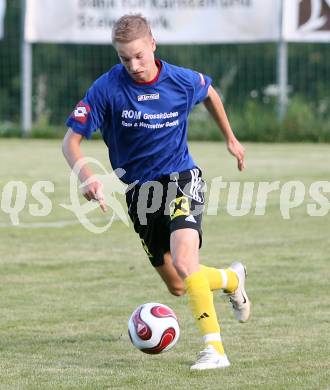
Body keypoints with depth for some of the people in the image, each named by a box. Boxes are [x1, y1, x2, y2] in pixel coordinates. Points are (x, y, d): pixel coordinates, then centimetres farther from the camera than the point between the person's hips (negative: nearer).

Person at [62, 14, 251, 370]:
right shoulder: (107, 89, -16)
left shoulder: (182, 82, -11)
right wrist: (86, 176, -34)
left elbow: (208, 92, 15)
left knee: (184, 260, -28)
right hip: (139, 190, 2)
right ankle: (232, 279, 40)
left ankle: (214, 349, -27)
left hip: (182, 179, -2)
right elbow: (71, 141, -15)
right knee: (177, 286, 9)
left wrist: (230, 138, 23)